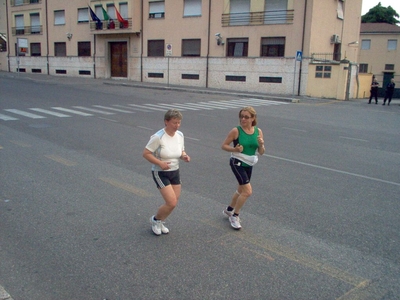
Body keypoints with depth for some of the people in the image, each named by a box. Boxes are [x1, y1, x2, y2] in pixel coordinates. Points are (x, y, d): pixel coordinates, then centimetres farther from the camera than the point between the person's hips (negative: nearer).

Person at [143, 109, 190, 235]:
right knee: (171, 203, -12)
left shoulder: (180, 135, 0)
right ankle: (155, 220, 18)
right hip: (160, 173, -7)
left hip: (175, 172, 7)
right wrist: (160, 163, -26)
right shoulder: (158, 137, -21)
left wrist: (184, 156, -10)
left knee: (173, 202, 10)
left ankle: (159, 223, 36)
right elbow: (146, 153, -17)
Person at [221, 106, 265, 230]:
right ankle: (235, 216, 7)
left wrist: (261, 144, -18)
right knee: (248, 191, -13)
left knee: (241, 190, 20)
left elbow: (261, 152, 3)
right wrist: (234, 149, -25)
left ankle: (229, 210, 44)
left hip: (249, 165, 6)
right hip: (237, 163, -6)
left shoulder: (258, 131, -2)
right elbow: (224, 145, -8)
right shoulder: (236, 131, -15)